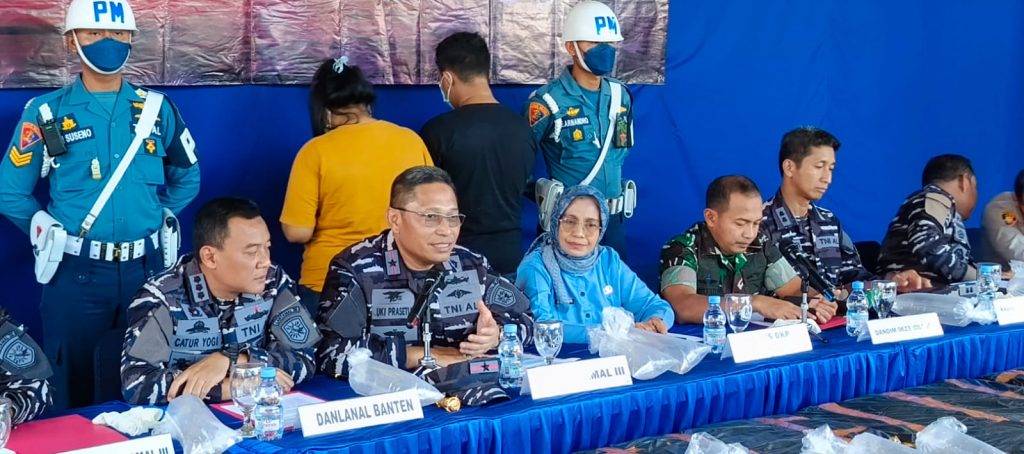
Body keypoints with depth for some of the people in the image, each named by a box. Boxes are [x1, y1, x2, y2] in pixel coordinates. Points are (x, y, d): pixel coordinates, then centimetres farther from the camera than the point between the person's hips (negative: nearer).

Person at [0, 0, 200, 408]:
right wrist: (53, 233, 3)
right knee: (71, 394, 7)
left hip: (146, 269, 2)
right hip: (76, 273, -2)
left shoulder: (157, 108, 5)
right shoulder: (47, 113, -2)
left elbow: (187, 177, 19)